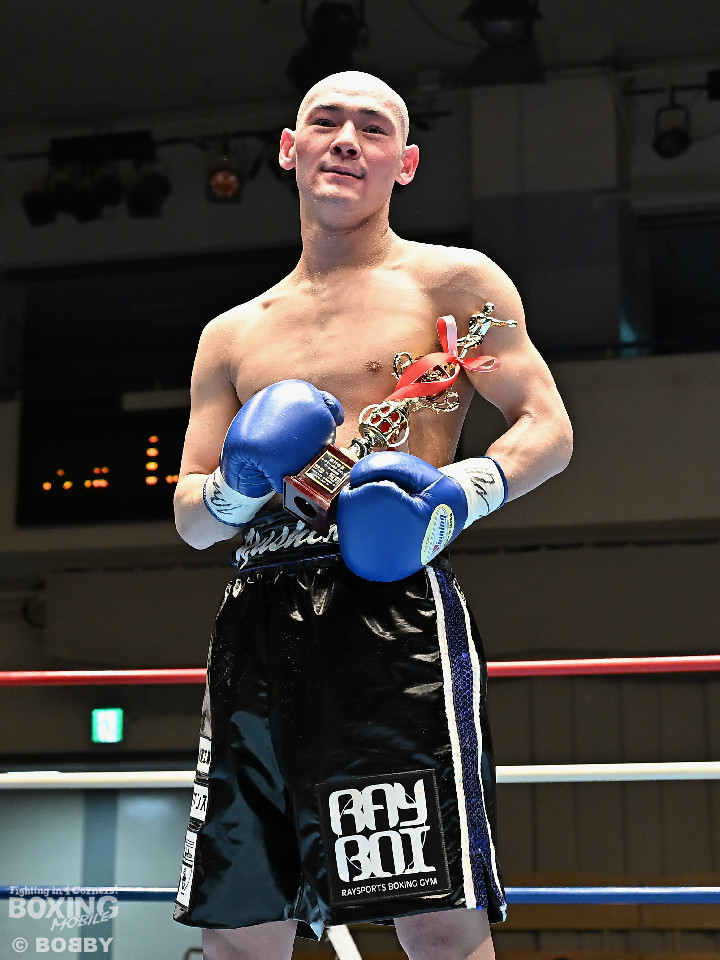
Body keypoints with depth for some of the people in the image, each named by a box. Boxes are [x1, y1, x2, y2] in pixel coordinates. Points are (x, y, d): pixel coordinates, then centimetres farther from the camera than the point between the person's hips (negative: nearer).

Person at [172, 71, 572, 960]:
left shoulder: (451, 281, 10)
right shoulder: (232, 335, 22)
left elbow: (549, 428, 5)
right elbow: (189, 514, 21)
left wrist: (465, 489, -15)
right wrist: (235, 491, -2)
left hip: (391, 599, -4)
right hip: (256, 621, 5)